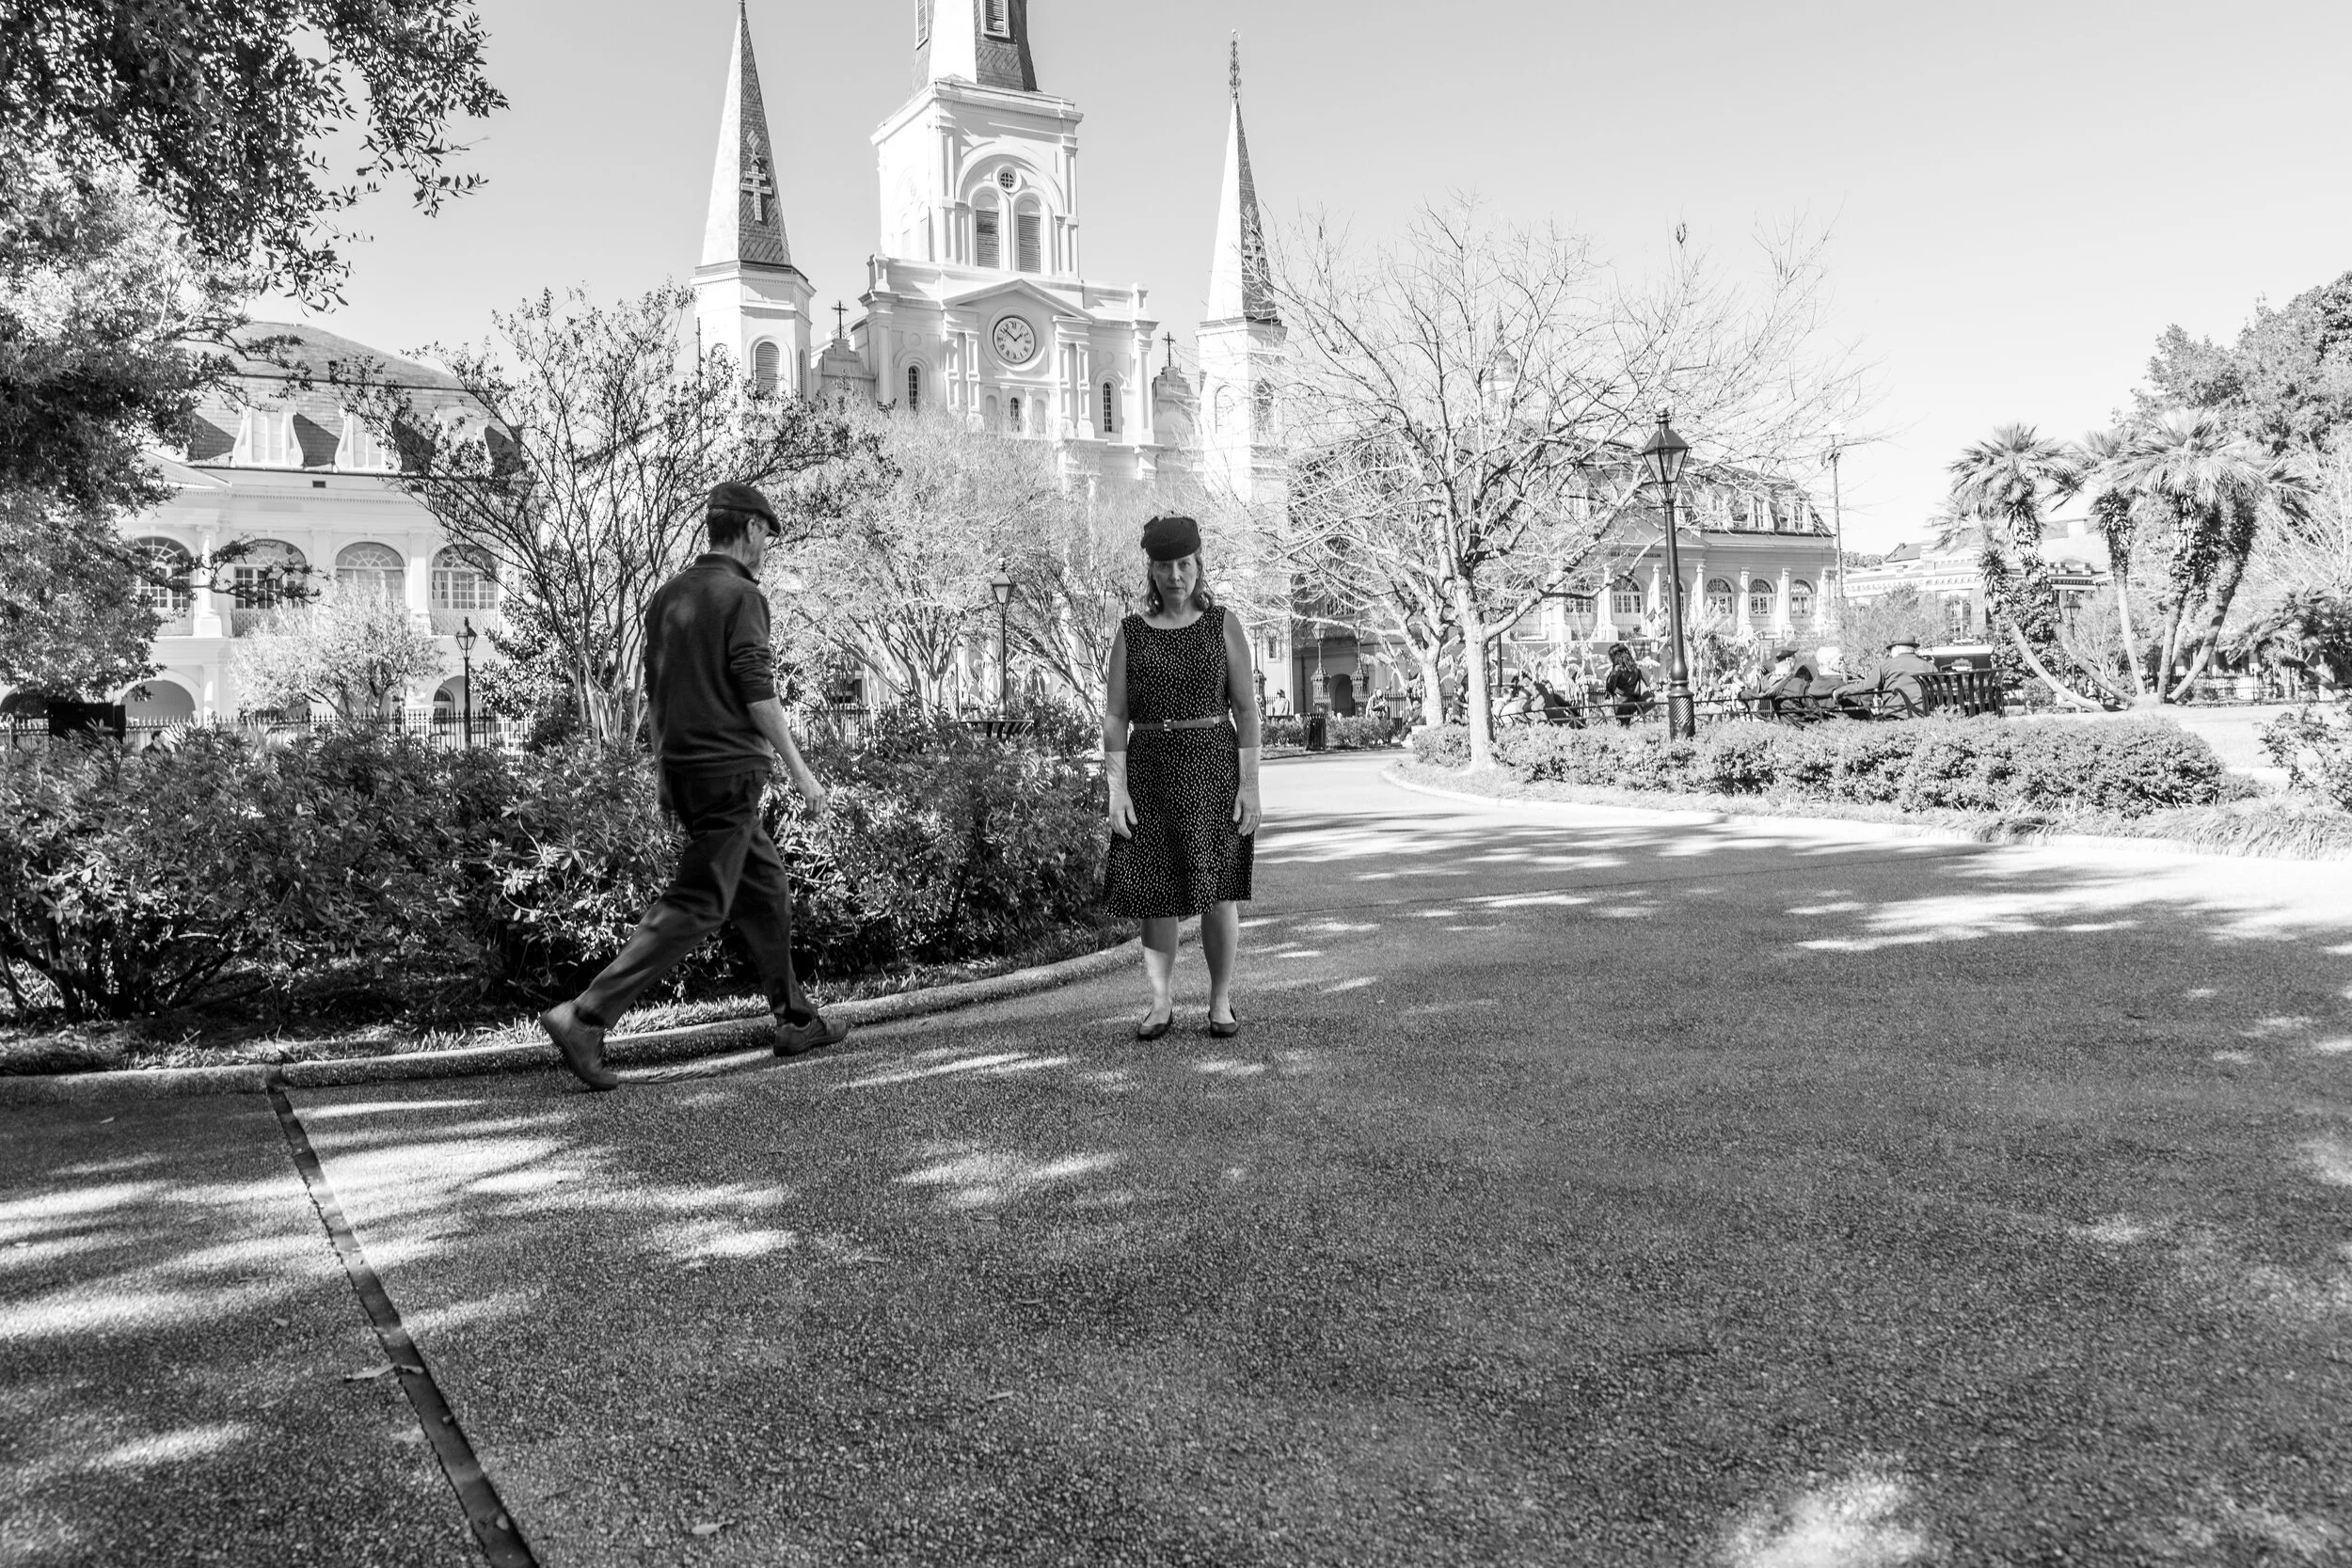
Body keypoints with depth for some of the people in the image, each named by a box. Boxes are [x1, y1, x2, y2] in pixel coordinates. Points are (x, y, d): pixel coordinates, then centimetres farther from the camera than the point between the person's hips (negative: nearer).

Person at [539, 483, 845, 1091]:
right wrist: (800, 769, -11)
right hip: (729, 771, -9)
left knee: (766, 888, 16)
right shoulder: (742, 596, -10)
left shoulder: (668, 595, 14)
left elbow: (654, 693, 16)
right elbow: (758, 694, -16)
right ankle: (586, 1017, -13)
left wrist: (669, 768, 22)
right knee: (695, 906, -7)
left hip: (681, 769, 9)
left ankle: (796, 1019, 22)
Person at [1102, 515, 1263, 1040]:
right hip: (1150, 770, 1)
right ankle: (1161, 1002, 10)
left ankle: (1221, 1002, 10)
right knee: (1153, 892, 0)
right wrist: (1117, 789, -7)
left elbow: (1245, 709, 1)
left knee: (1218, 889, -3)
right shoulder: (1130, 632, 5)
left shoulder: (1223, 625, 3)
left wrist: (1250, 784, -7)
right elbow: (1114, 716, 2)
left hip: (1214, 765, -1)